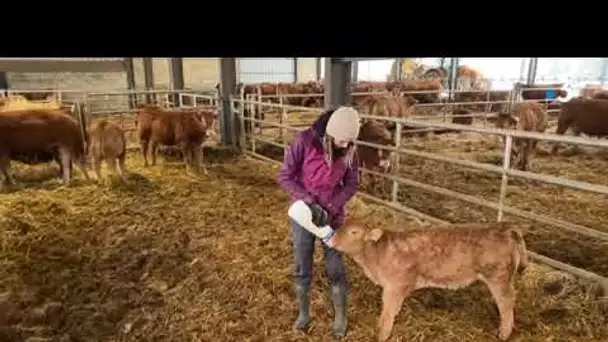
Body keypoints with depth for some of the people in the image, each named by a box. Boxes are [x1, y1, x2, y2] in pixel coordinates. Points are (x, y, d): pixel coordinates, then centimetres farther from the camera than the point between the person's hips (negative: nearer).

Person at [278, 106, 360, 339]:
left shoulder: (349, 150, -11)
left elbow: (352, 184, -4)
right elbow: (285, 176, -15)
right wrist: (309, 202, -23)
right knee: (301, 267, 11)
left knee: (335, 267, 8)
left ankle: (340, 316, 28)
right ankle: (303, 312, 33)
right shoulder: (304, 141, -20)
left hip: (333, 214, 1)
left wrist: (330, 208, -18)